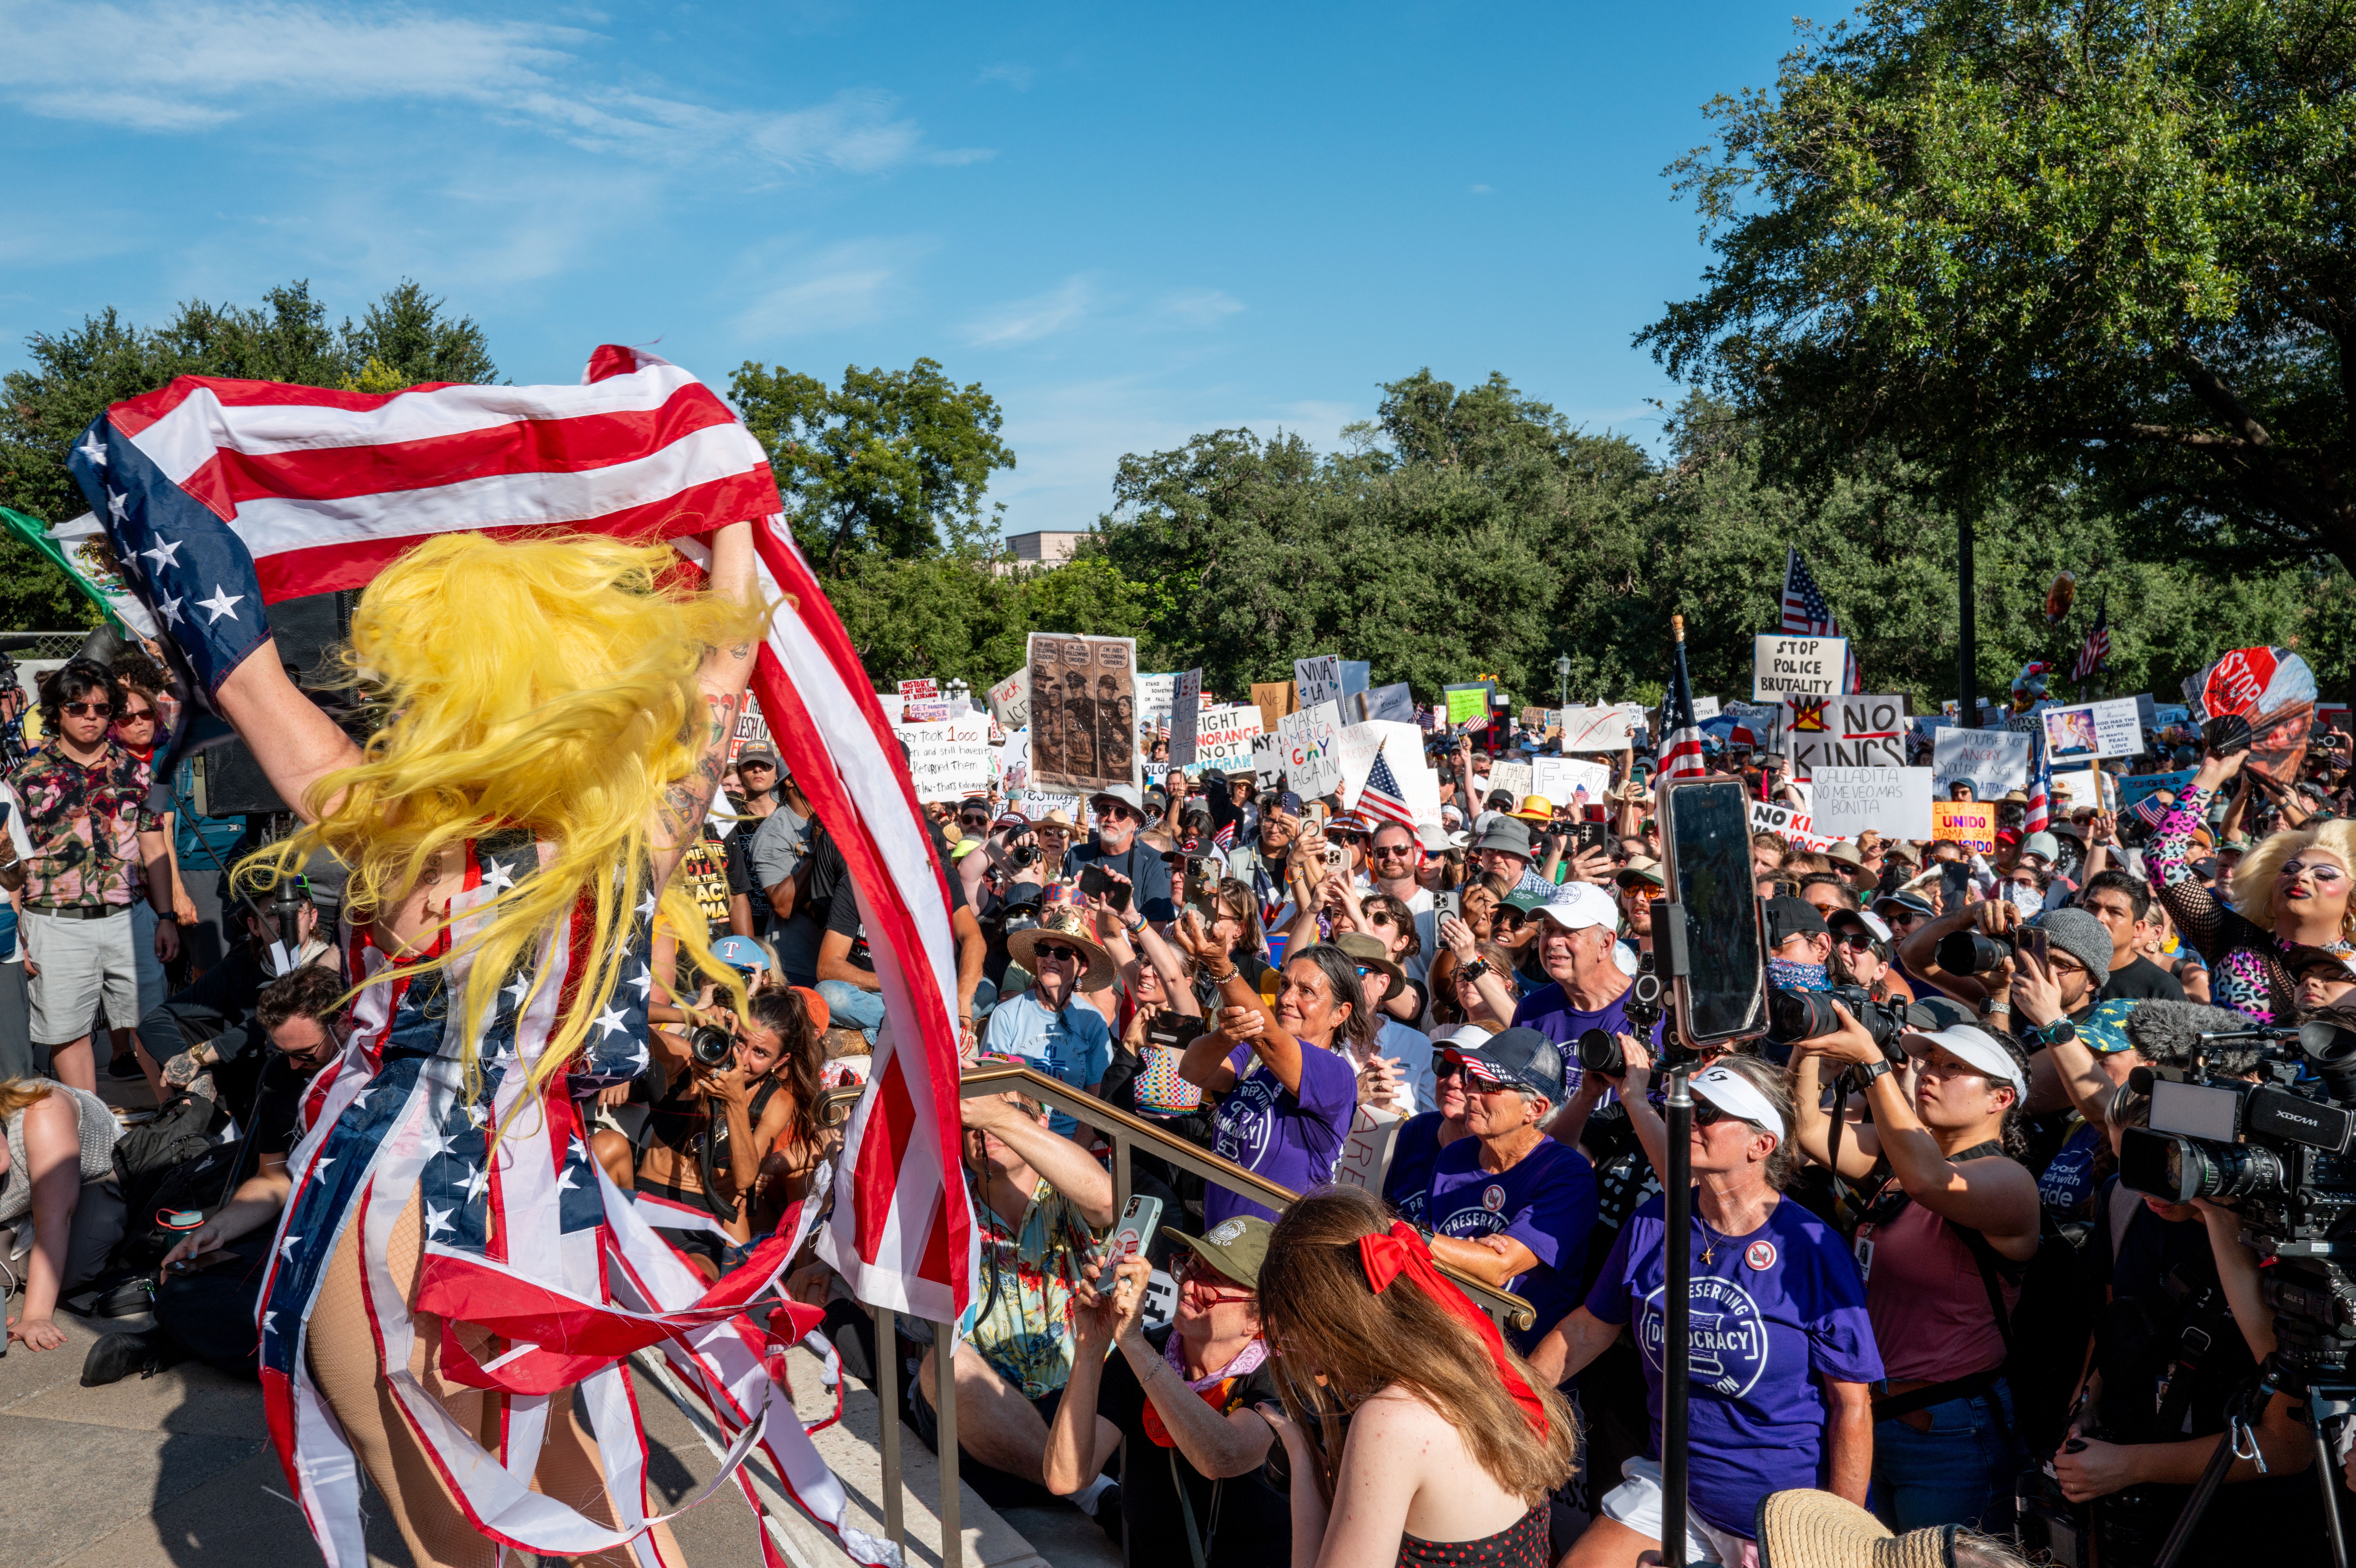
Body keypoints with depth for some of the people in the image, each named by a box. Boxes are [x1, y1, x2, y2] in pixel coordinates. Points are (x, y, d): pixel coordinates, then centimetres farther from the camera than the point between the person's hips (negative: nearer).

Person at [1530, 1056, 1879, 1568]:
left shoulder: (1811, 1249, -14)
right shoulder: (1654, 1223, -2)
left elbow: (1852, 1404, -10)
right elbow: (1590, 1328, 9)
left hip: (1782, 1515, -4)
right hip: (1672, 1485, 4)